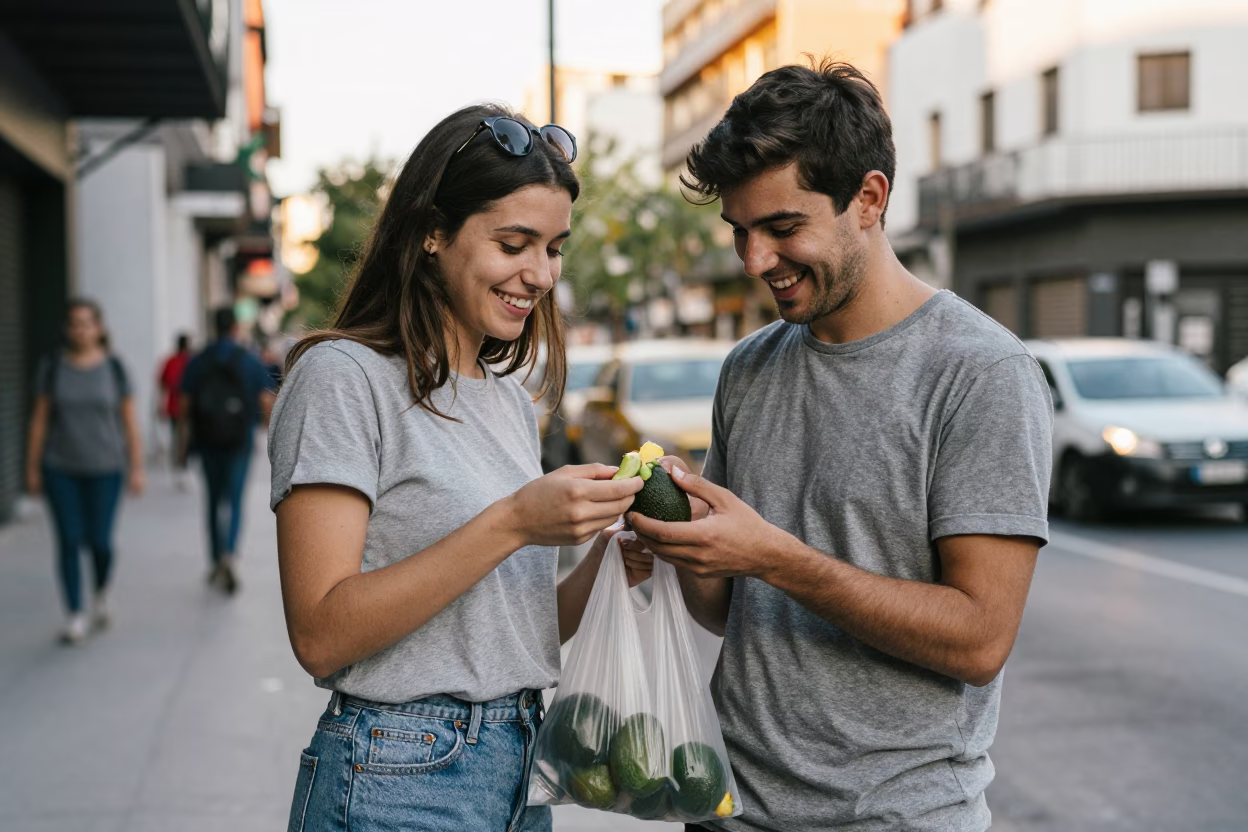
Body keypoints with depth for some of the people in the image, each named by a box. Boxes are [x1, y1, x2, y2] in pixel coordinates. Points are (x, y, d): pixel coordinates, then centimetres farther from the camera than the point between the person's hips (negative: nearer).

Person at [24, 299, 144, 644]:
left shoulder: (114, 368, -1)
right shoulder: (52, 367, 1)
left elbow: (130, 421, 1)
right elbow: (39, 419, 3)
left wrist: (136, 468, -3)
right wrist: (32, 468, 1)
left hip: (104, 467, -1)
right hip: (60, 468, 1)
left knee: (99, 541, -1)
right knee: (69, 541, -3)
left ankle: (101, 595, 29)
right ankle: (76, 616, 5)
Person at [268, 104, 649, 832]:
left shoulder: (512, 399, 11)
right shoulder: (345, 377, -12)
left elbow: (513, 627, 12)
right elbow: (321, 636, -19)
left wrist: (610, 560, -6)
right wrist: (510, 525, -24)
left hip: (522, 769, 7)